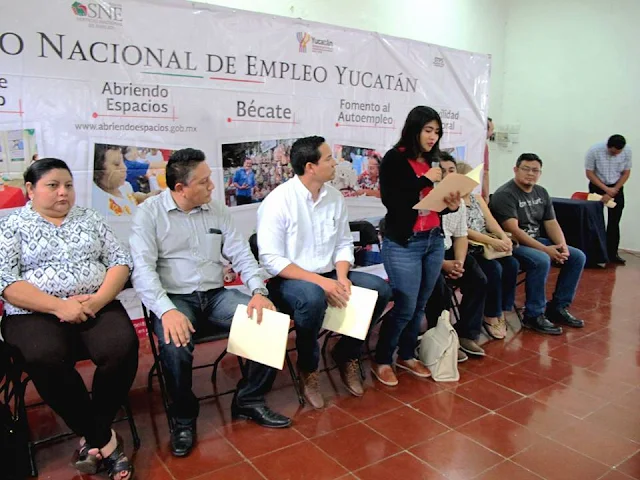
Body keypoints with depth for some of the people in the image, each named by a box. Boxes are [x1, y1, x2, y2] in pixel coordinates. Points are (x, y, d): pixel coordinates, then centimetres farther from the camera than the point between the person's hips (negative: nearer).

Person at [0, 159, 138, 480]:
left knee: (123, 347, -27)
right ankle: (104, 440, -17)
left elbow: (120, 261, 7)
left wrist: (99, 299, -11)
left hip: (98, 307, 2)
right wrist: (59, 306, -18)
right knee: (46, 359, -33)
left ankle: (92, 438, -7)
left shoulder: (90, 219, 14)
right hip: (35, 314, -2)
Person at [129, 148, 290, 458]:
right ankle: (184, 420, -5)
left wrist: (258, 291, -11)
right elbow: (143, 268, -13)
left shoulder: (218, 211, 11)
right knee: (176, 346, -35)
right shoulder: (149, 213, -3)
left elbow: (241, 255, 8)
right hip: (174, 297, -4)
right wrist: (166, 311, -28)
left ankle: (249, 400, 4)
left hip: (215, 295, 5)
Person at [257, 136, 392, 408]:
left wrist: (341, 276, -13)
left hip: (328, 276, 6)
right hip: (287, 279, -6)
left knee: (380, 290, -11)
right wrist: (320, 281, -26)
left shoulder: (334, 197, 3)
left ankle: (346, 353, 11)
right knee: (313, 298, -38)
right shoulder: (278, 201, -16)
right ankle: (308, 367, -8)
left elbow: (344, 243, 8)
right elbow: (272, 260, -20)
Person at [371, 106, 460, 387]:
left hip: (434, 241, 6)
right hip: (403, 244, -6)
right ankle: (382, 361, 15)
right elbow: (390, 200, -19)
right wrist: (425, 180, -17)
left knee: (420, 305, 12)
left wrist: (451, 205, -5)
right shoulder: (394, 159, -8)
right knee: (404, 306, -4)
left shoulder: (432, 161, 10)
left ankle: (407, 355, 30)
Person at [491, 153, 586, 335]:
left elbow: (551, 223, 10)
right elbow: (513, 230, -23)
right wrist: (545, 249, -25)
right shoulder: (504, 195, -15)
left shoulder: (541, 193, 11)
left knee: (577, 257, 0)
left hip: (537, 241, 9)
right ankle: (534, 315, -17)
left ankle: (558, 307, 8)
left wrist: (562, 245, -10)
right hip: (512, 245, -9)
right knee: (541, 260, -34)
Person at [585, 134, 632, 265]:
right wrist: (606, 189, -17)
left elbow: (626, 173, -4)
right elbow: (589, 173, -13)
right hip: (597, 186, -2)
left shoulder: (627, 151, -15)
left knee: (614, 222, 1)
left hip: (616, 188, 2)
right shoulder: (594, 151, -21)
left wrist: (613, 191, -12)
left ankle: (612, 253, 7)